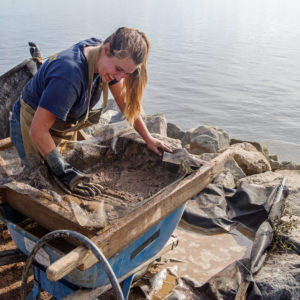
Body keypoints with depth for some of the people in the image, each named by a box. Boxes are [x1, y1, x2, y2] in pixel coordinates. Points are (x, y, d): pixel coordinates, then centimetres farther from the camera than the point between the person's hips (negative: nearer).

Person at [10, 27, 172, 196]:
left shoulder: (106, 60, -16)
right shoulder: (69, 75, -40)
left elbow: (125, 101, -2)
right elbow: (37, 131, -36)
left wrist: (148, 138, -1)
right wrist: (65, 173, -34)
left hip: (66, 128, 7)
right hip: (32, 124, -7)